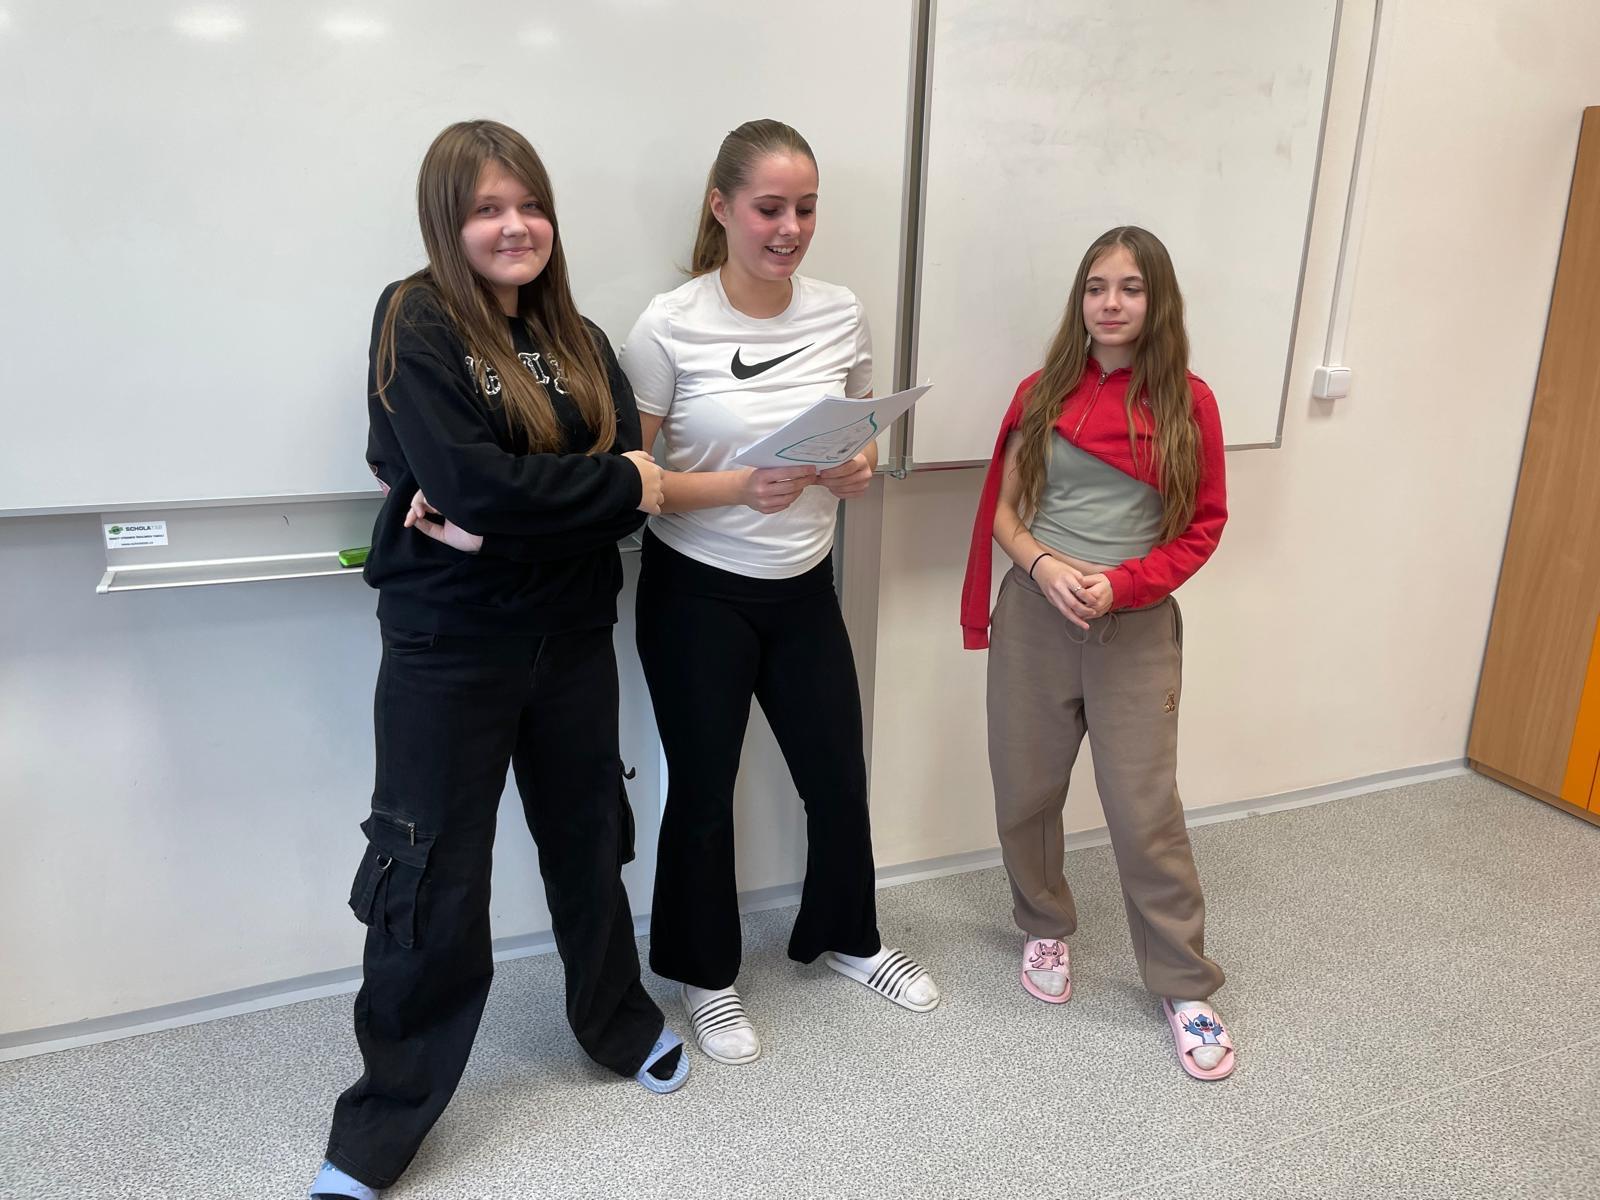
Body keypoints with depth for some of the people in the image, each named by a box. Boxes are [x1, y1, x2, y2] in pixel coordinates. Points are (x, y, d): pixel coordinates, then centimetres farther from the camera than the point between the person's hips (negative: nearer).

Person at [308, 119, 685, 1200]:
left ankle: (619, 1021, 43)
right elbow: (469, 480, -22)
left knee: (590, 838, 18)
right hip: (450, 644, -5)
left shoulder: (576, 340, 8)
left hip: (573, 634, 5)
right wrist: (616, 486, -15)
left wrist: (509, 513, -18)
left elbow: (636, 476, -4)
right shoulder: (415, 324, -8)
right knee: (435, 874, 3)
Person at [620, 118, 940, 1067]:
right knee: (703, 794, 10)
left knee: (839, 775, 15)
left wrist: (860, 470, -13)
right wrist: (740, 489, -27)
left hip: (804, 590, 4)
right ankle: (708, 977, 34)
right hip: (696, 596, -4)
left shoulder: (843, 315, -2)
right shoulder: (670, 327, -14)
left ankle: (849, 937, 43)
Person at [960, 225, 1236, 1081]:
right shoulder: (1042, 393, 3)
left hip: (1137, 626, -2)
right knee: (1025, 794, 11)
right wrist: (1044, 565, -15)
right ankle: (1045, 930, 38)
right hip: (1035, 615, 2)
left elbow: (1202, 527, -1)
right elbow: (1004, 510, 5)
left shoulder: (1187, 403, -2)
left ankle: (1185, 987, 20)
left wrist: (1121, 584, -15)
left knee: (1145, 810, 1)